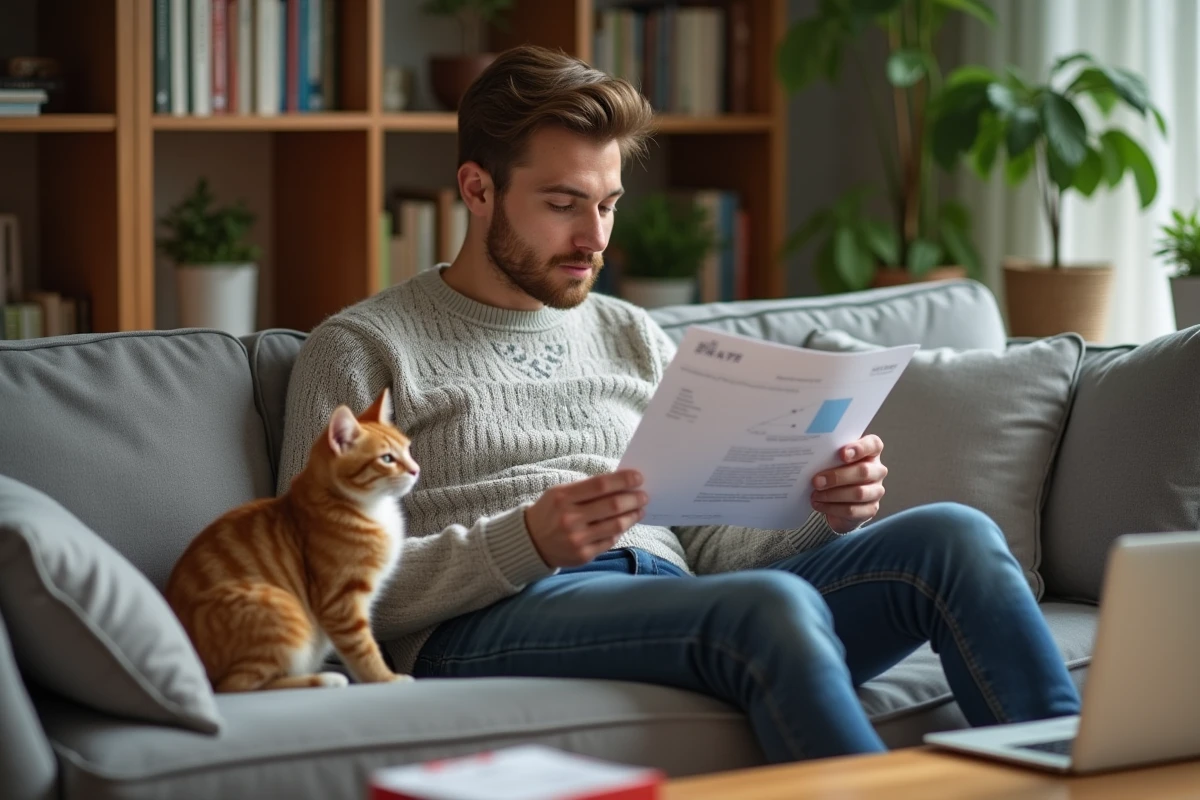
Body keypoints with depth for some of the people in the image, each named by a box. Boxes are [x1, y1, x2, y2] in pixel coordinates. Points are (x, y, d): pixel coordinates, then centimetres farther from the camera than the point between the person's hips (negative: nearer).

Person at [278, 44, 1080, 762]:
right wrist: (525, 543, -18)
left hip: (681, 606, 6)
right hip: (487, 630, -6)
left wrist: (824, 514, -1)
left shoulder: (635, 338, 25)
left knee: (955, 538, -17)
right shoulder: (362, 348, 8)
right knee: (772, 604, -35)